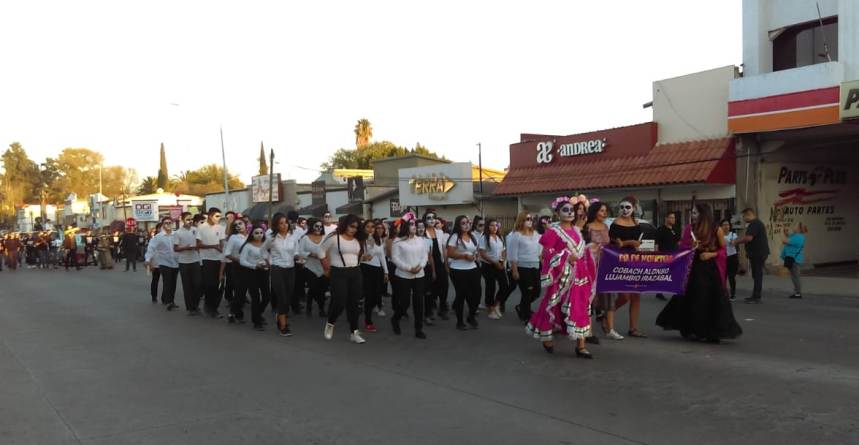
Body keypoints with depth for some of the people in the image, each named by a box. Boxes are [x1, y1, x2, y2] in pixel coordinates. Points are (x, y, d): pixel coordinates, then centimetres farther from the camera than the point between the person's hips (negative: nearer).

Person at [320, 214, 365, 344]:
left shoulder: (357, 240, 8)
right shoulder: (334, 237, -8)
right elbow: (322, 252, -1)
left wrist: (355, 265, 11)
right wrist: (327, 269, 2)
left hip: (355, 273, 5)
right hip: (339, 273, -5)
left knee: (353, 303, 6)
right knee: (339, 302, -9)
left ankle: (354, 333, 11)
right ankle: (330, 324, 21)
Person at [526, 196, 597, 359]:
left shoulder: (576, 230, 13)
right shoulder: (553, 231, -8)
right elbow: (546, 253, -13)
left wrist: (589, 249, 4)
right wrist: (566, 258, -19)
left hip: (579, 274, 6)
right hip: (562, 274, -6)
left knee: (581, 307, 1)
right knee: (554, 306, 3)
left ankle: (580, 345, 3)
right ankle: (547, 337, 25)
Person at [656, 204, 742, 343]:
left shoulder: (716, 230, -5)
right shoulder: (690, 229, 3)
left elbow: (723, 249, 0)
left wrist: (711, 254, -15)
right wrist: (691, 247, -14)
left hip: (711, 269, -3)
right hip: (695, 268, 3)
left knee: (713, 301, -1)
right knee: (693, 300, 6)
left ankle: (714, 333, 9)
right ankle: (693, 330, 19)